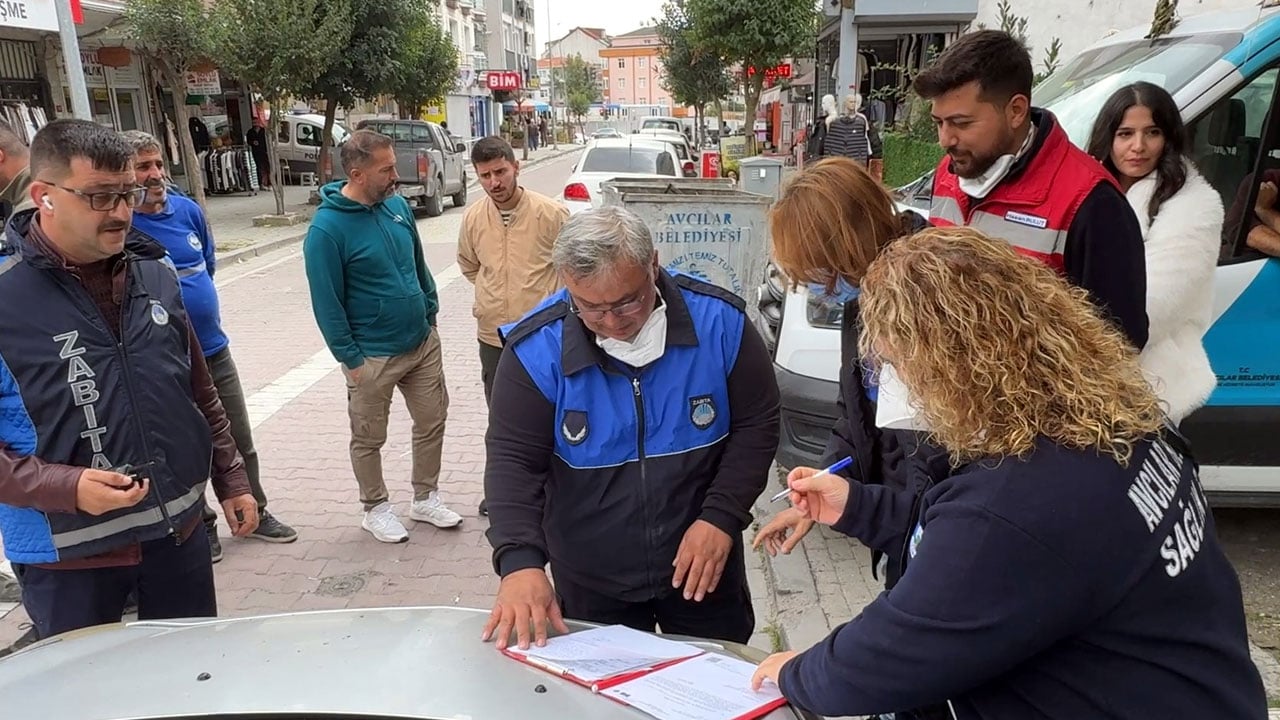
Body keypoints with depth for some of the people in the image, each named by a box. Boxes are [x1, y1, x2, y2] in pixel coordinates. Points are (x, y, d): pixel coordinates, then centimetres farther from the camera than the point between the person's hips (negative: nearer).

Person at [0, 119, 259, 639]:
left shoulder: (156, 275, 2)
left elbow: (200, 395, 11)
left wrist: (230, 481, 12)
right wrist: (67, 489, -25)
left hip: (179, 531, 4)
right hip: (69, 556, -4)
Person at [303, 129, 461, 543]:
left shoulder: (398, 205, 0)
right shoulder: (327, 228, -18)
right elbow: (326, 302, -14)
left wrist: (430, 313, 11)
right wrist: (350, 358, -12)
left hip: (422, 343, 6)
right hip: (373, 356, -6)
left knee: (432, 422, 15)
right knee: (369, 440, 11)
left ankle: (426, 498, 33)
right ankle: (376, 509, 32)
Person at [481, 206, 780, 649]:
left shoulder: (718, 321, -16)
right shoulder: (537, 348, -18)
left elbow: (756, 425, -7)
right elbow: (513, 459, -16)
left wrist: (722, 516, -17)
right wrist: (520, 561, -30)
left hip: (702, 565, 1)